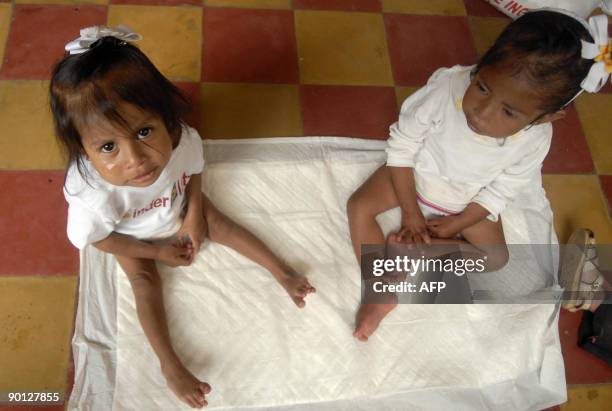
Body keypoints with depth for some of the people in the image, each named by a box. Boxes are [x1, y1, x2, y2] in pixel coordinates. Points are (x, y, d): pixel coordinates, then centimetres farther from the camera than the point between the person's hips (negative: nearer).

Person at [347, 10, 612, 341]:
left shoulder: (534, 141, -30)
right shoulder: (446, 87, -36)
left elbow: (498, 194, -12)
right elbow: (402, 145, -23)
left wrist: (455, 224, -17)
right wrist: (411, 213, -19)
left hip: (466, 203, 1)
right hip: (412, 178, -1)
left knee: (496, 257, -8)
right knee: (359, 206, -18)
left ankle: (407, 246, -10)